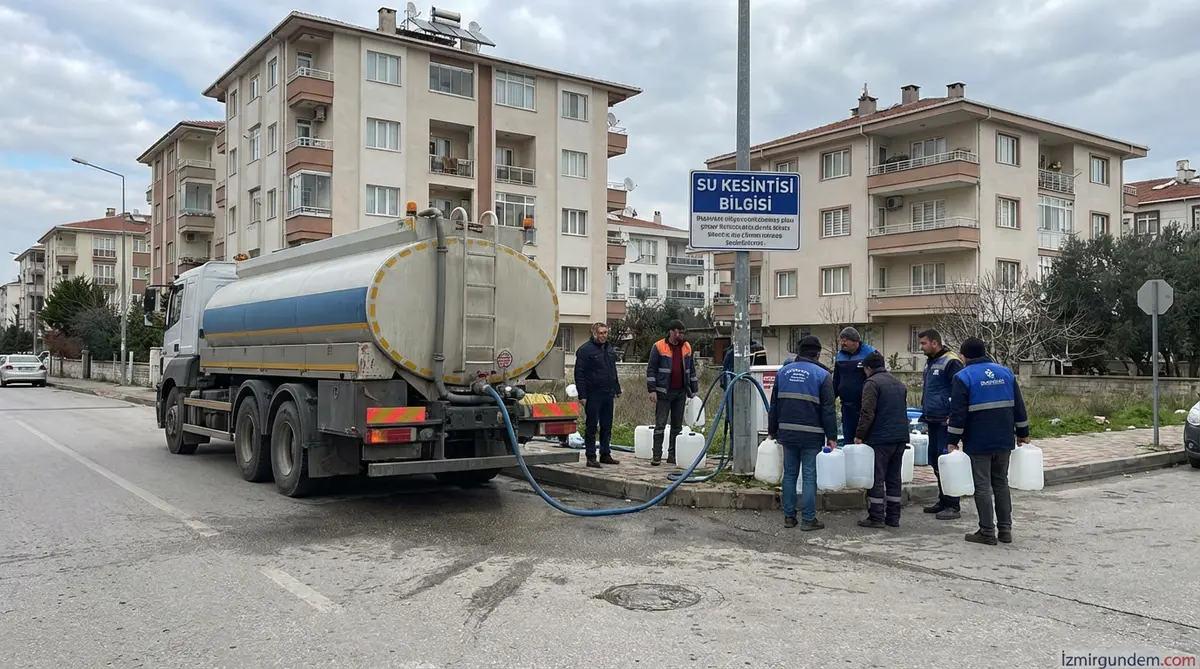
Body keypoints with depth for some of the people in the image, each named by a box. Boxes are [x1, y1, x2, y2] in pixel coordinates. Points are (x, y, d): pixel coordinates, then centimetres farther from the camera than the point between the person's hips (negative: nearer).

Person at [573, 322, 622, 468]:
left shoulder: (610, 348, 15)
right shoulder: (585, 350, -8)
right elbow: (579, 374, -11)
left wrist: (617, 390, 19)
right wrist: (582, 395, -16)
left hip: (608, 394, 7)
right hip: (593, 395, -7)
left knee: (607, 427, 12)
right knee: (591, 427, -1)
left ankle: (605, 455, 21)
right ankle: (591, 457, 4)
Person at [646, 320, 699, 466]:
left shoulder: (686, 347, 8)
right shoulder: (659, 347, -7)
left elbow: (691, 370, 15)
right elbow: (651, 369, -6)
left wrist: (694, 389, 12)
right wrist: (652, 390, -12)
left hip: (681, 392, 5)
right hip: (664, 393, -5)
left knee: (677, 425, 8)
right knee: (660, 424, -2)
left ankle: (673, 455, 14)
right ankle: (656, 455, 2)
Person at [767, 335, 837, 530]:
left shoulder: (783, 371, 9)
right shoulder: (822, 374, -5)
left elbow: (774, 404, 13)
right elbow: (828, 409, -7)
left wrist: (772, 430, 19)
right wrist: (832, 436, -3)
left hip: (787, 432, 4)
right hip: (811, 434, -4)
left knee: (789, 474, 12)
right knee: (810, 476, 1)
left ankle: (789, 516, 15)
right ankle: (808, 519, 3)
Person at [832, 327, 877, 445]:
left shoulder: (870, 353, -6)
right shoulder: (840, 356, 11)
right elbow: (836, 382, 19)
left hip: (865, 406, -5)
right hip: (847, 408, 5)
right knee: (847, 439, 10)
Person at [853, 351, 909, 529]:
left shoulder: (872, 383, -8)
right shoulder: (900, 384, 19)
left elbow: (867, 413, -16)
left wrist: (859, 435, -10)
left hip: (880, 438, -8)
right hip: (900, 437, 8)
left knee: (876, 478, -2)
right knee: (894, 478, 12)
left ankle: (876, 517, -1)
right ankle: (893, 517, 15)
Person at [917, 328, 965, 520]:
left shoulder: (951, 362, -13)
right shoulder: (930, 362, 16)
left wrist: (953, 417, -18)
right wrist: (926, 413, 24)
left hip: (945, 421, -9)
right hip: (933, 421, 9)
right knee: (935, 461, 13)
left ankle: (953, 506, 0)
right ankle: (943, 500, 23)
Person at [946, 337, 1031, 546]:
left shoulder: (963, 377, -8)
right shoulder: (1006, 373, 9)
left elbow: (958, 413, -13)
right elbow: (1018, 406, 11)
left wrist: (953, 441, -8)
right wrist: (1023, 433, 18)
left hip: (978, 442, -5)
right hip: (1004, 441, 5)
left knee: (982, 486, 0)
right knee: (1001, 483, 14)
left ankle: (987, 531, 2)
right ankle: (1005, 529, 16)